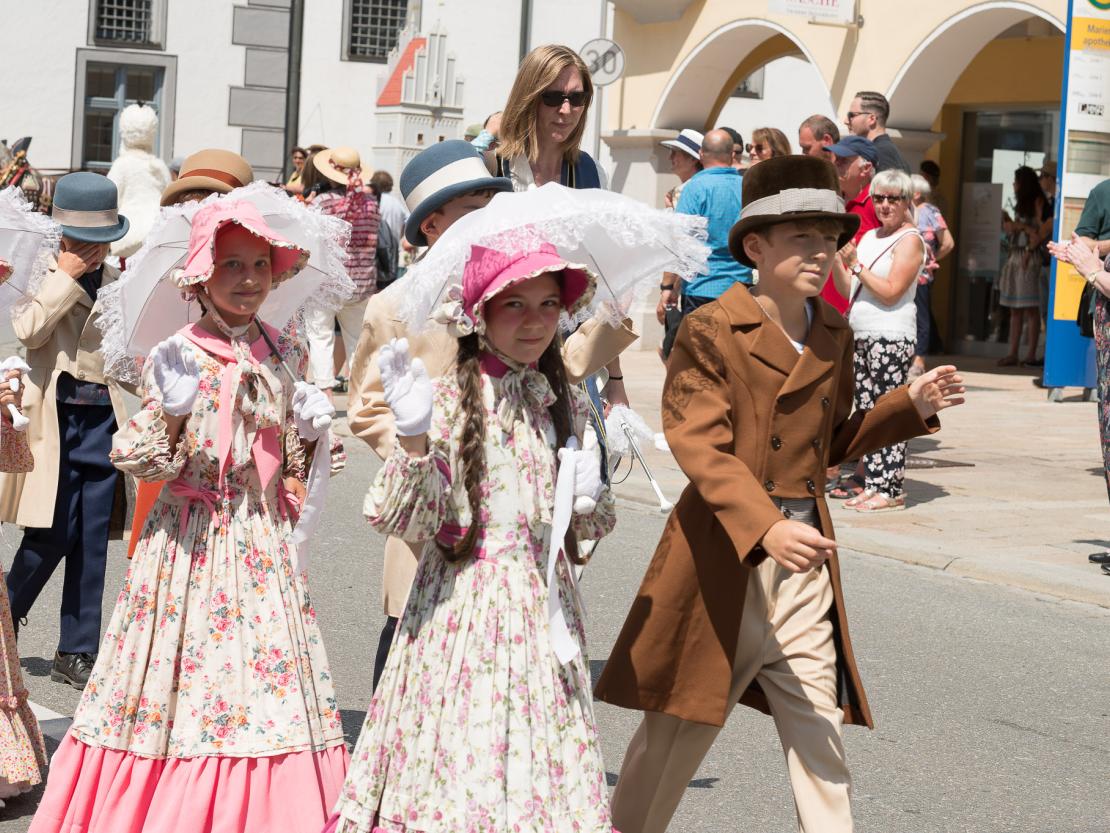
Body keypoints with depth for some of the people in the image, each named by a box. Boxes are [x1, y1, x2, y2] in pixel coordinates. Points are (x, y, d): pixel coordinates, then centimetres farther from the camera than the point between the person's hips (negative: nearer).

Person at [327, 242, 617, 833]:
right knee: (457, 775, -4)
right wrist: (413, 436, -25)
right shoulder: (450, 400, -6)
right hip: (462, 605, -4)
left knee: (536, 767, 4)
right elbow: (406, 521, -12)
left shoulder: (566, 404, 9)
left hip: (542, 607, 4)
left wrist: (589, 501, -3)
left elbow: (591, 527, 19)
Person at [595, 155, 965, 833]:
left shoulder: (833, 335, 10)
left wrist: (910, 409, 7)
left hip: (804, 558, 5)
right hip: (721, 558, -5)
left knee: (820, 737, 4)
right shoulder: (711, 331, -11)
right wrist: (766, 528, -33)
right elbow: (701, 447, -21)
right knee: (678, 732, 8)